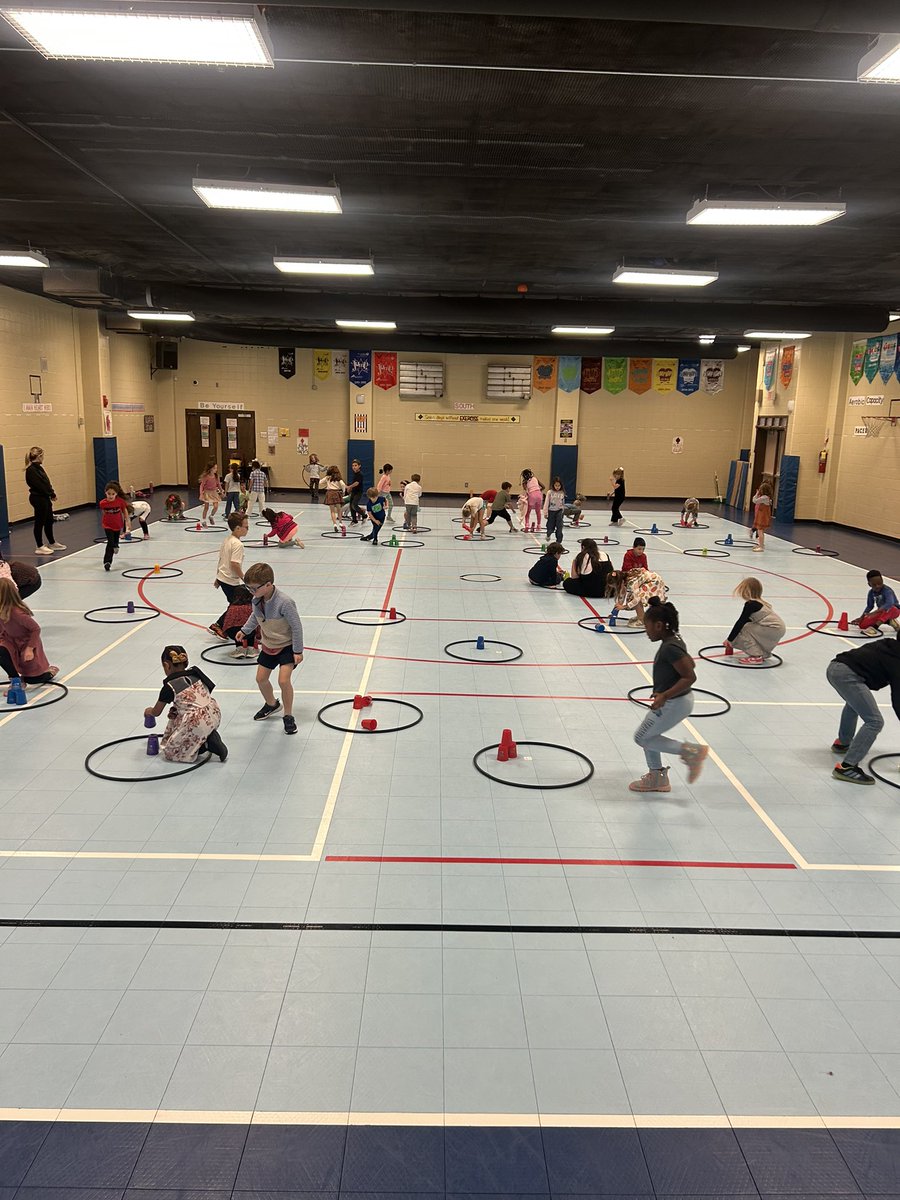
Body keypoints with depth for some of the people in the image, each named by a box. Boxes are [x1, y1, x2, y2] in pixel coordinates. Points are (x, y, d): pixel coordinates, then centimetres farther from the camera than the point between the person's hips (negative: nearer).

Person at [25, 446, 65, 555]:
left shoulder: (38, 467, 12)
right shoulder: (31, 470, -17)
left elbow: (46, 482, 13)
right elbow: (39, 485, -22)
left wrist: (51, 493, 1)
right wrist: (51, 494, -14)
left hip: (44, 498, 10)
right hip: (38, 498, -10)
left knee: (49, 521, 17)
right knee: (39, 522, -1)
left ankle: (52, 543, 30)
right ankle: (39, 547, 7)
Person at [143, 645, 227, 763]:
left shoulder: (169, 687, -5)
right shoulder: (195, 673, 11)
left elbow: (156, 712, 11)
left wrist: (149, 711, 33)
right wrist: (177, 709, 14)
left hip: (198, 723, -7)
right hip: (215, 715, 7)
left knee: (169, 751, 12)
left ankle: (205, 744, -5)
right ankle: (207, 739, 11)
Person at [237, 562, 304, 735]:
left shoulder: (284, 603, -31)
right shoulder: (257, 601, -9)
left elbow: (296, 626, -23)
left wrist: (298, 651, -19)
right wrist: (244, 630, 13)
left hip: (287, 646, -7)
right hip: (268, 645, 7)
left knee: (283, 680, -17)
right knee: (260, 678, 11)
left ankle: (288, 716, 3)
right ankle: (271, 704, 40)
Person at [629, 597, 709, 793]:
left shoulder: (669, 648, -26)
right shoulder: (673, 640, 4)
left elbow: (690, 677, -28)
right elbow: (689, 664, 17)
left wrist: (664, 696, -28)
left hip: (674, 703, -10)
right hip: (675, 701, 10)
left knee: (642, 737, 3)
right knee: (647, 735, 20)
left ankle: (690, 751, 2)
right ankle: (657, 778, 33)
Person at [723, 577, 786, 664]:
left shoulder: (750, 604, -13)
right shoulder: (759, 602, 16)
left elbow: (740, 622, -13)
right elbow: (747, 621, 23)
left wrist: (729, 639, -7)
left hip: (775, 629, -10)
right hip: (778, 629, 10)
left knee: (743, 630, -8)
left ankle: (756, 657, -11)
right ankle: (764, 653, 27)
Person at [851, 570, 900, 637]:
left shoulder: (887, 591, -28)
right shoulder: (871, 593, -8)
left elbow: (889, 603, -47)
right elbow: (870, 606, 7)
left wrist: (875, 612, -56)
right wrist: (861, 617, -2)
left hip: (894, 610, -7)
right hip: (881, 612, 7)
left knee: (888, 608, -43)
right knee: (862, 624, -7)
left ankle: (874, 628, -41)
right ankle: (889, 621, 2)